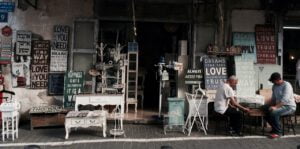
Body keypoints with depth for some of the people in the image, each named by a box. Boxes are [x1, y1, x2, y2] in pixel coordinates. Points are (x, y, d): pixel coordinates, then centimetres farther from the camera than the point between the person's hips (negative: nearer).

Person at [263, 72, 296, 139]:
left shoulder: (287, 85, -18)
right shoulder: (274, 86, 8)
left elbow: (285, 99, -29)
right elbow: (273, 98, 14)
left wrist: (275, 107, -37)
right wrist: (270, 105, -5)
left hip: (289, 106, -9)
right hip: (279, 105, 9)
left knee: (274, 112, -33)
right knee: (265, 109, -5)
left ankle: (277, 132, -14)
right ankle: (274, 128, 9)